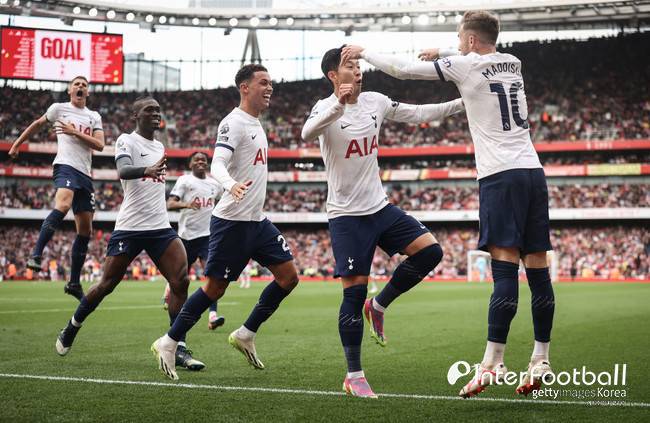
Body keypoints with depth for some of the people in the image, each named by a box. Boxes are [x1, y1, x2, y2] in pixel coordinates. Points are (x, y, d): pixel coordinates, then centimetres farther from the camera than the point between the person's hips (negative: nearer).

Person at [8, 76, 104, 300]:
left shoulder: (94, 117, 16)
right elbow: (37, 124, 23)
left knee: (85, 230, 4)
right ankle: (36, 255, -36)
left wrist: (75, 132, -8)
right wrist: (17, 143, 28)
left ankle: (74, 283, 11)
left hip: (85, 174, 5)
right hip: (66, 166, -5)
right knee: (63, 206, -36)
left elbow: (100, 145, 3)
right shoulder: (59, 108, 8)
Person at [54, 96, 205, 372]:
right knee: (107, 285, 3)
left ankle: (178, 348, -9)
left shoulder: (159, 147, 17)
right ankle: (71, 329, 27)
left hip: (160, 227, 6)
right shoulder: (126, 141, -5)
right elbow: (123, 171, -26)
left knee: (181, 281, -12)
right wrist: (147, 170, -44)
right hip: (129, 228, -6)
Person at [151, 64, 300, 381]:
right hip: (232, 220, -9)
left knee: (288, 276, 3)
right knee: (215, 287, -4)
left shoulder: (256, 124, 16)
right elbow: (217, 165, -24)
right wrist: (231, 186, -43)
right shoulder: (233, 123, -12)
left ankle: (245, 335, 14)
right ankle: (168, 344, 8)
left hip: (257, 220, 9)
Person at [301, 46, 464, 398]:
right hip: (346, 214, -6)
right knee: (355, 291, -6)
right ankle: (354, 376, 5)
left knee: (430, 251, -8)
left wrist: (462, 103, 10)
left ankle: (378, 305, 13)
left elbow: (417, 114, 16)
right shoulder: (326, 108, -12)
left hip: (380, 207, 6)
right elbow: (307, 134, -34)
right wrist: (338, 104, -49)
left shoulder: (375, 102, 5)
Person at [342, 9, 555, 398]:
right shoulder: (513, 63, 17)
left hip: (501, 175, -7)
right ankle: (541, 362, 8)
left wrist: (363, 53, 17)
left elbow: (401, 70, 3)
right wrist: (443, 54, 39)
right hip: (534, 172, 7)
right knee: (538, 271, 4)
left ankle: (493, 363, -13)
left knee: (505, 271, -12)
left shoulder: (465, 65, -2)